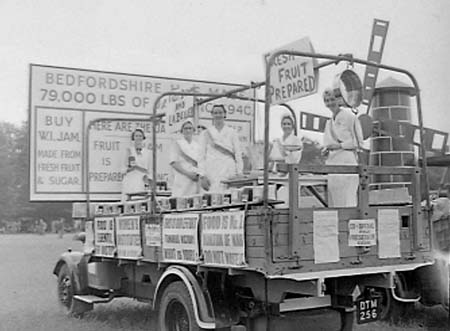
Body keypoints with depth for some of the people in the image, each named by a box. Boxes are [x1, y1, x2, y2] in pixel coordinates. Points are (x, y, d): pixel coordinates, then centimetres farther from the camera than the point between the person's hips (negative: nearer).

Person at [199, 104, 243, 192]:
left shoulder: (231, 132, 12)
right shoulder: (206, 133, 11)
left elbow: (238, 153, 10)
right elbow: (202, 155, 8)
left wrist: (240, 173, 1)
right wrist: (202, 175, -1)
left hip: (229, 171, 1)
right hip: (212, 173, -1)